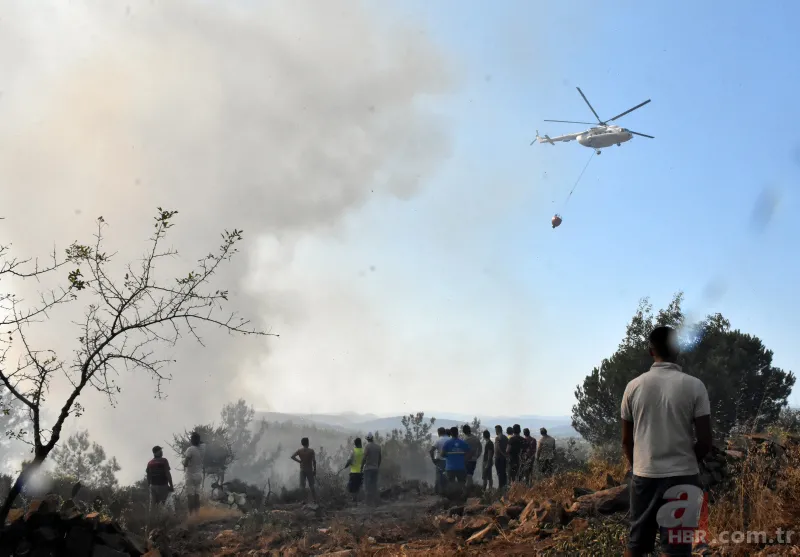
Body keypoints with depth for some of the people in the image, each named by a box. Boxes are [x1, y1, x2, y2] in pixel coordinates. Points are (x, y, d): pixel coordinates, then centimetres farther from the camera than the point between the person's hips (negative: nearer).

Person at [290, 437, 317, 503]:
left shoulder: (299, 451, -3)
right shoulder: (311, 451, -6)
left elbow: (292, 456, -16)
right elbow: (314, 461, -9)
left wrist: (299, 461, -5)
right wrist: (315, 471, -1)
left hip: (302, 471, 0)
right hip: (310, 470, 0)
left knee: (302, 486, 4)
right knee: (311, 486, 9)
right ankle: (315, 500, 9)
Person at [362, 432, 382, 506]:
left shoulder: (368, 446, -11)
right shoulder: (378, 446, 5)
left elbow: (364, 458, -13)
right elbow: (379, 458, 11)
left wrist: (361, 467, -3)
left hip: (368, 468, -5)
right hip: (376, 468, 5)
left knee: (368, 486, -2)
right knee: (374, 485, 10)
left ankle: (369, 502, -4)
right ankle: (375, 501, 8)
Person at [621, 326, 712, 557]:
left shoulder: (634, 386, 0)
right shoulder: (694, 386, -7)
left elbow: (626, 441, 5)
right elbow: (705, 443, -7)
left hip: (644, 476, 2)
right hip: (682, 477, -2)